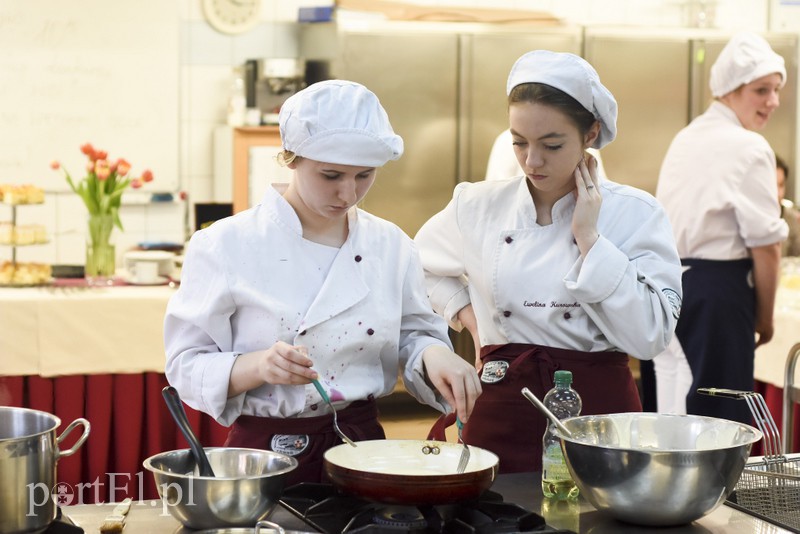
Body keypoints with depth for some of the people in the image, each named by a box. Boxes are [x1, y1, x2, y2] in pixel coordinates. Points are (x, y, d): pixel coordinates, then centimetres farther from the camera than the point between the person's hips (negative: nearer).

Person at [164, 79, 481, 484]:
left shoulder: (392, 246, 4)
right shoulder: (227, 246, -7)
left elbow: (413, 334, 14)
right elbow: (187, 366, -6)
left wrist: (434, 356, -8)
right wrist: (257, 367, -24)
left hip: (362, 447, 3)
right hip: (264, 453, -3)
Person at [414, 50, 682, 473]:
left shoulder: (636, 214, -5)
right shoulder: (478, 207, 1)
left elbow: (650, 336, -15)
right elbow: (424, 265, 22)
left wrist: (588, 237, -15)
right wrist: (467, 314, 6)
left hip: (598, 407, -2)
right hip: (503, 411, 2)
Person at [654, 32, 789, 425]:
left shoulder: (685, 138, 14)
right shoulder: (749, 148, -11)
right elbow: (766, 247, -12)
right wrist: (764, 318, 0)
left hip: (667, 283, 8)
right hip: (716, 291, -8)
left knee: (672, 410, 13)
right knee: (720, 416, -3)